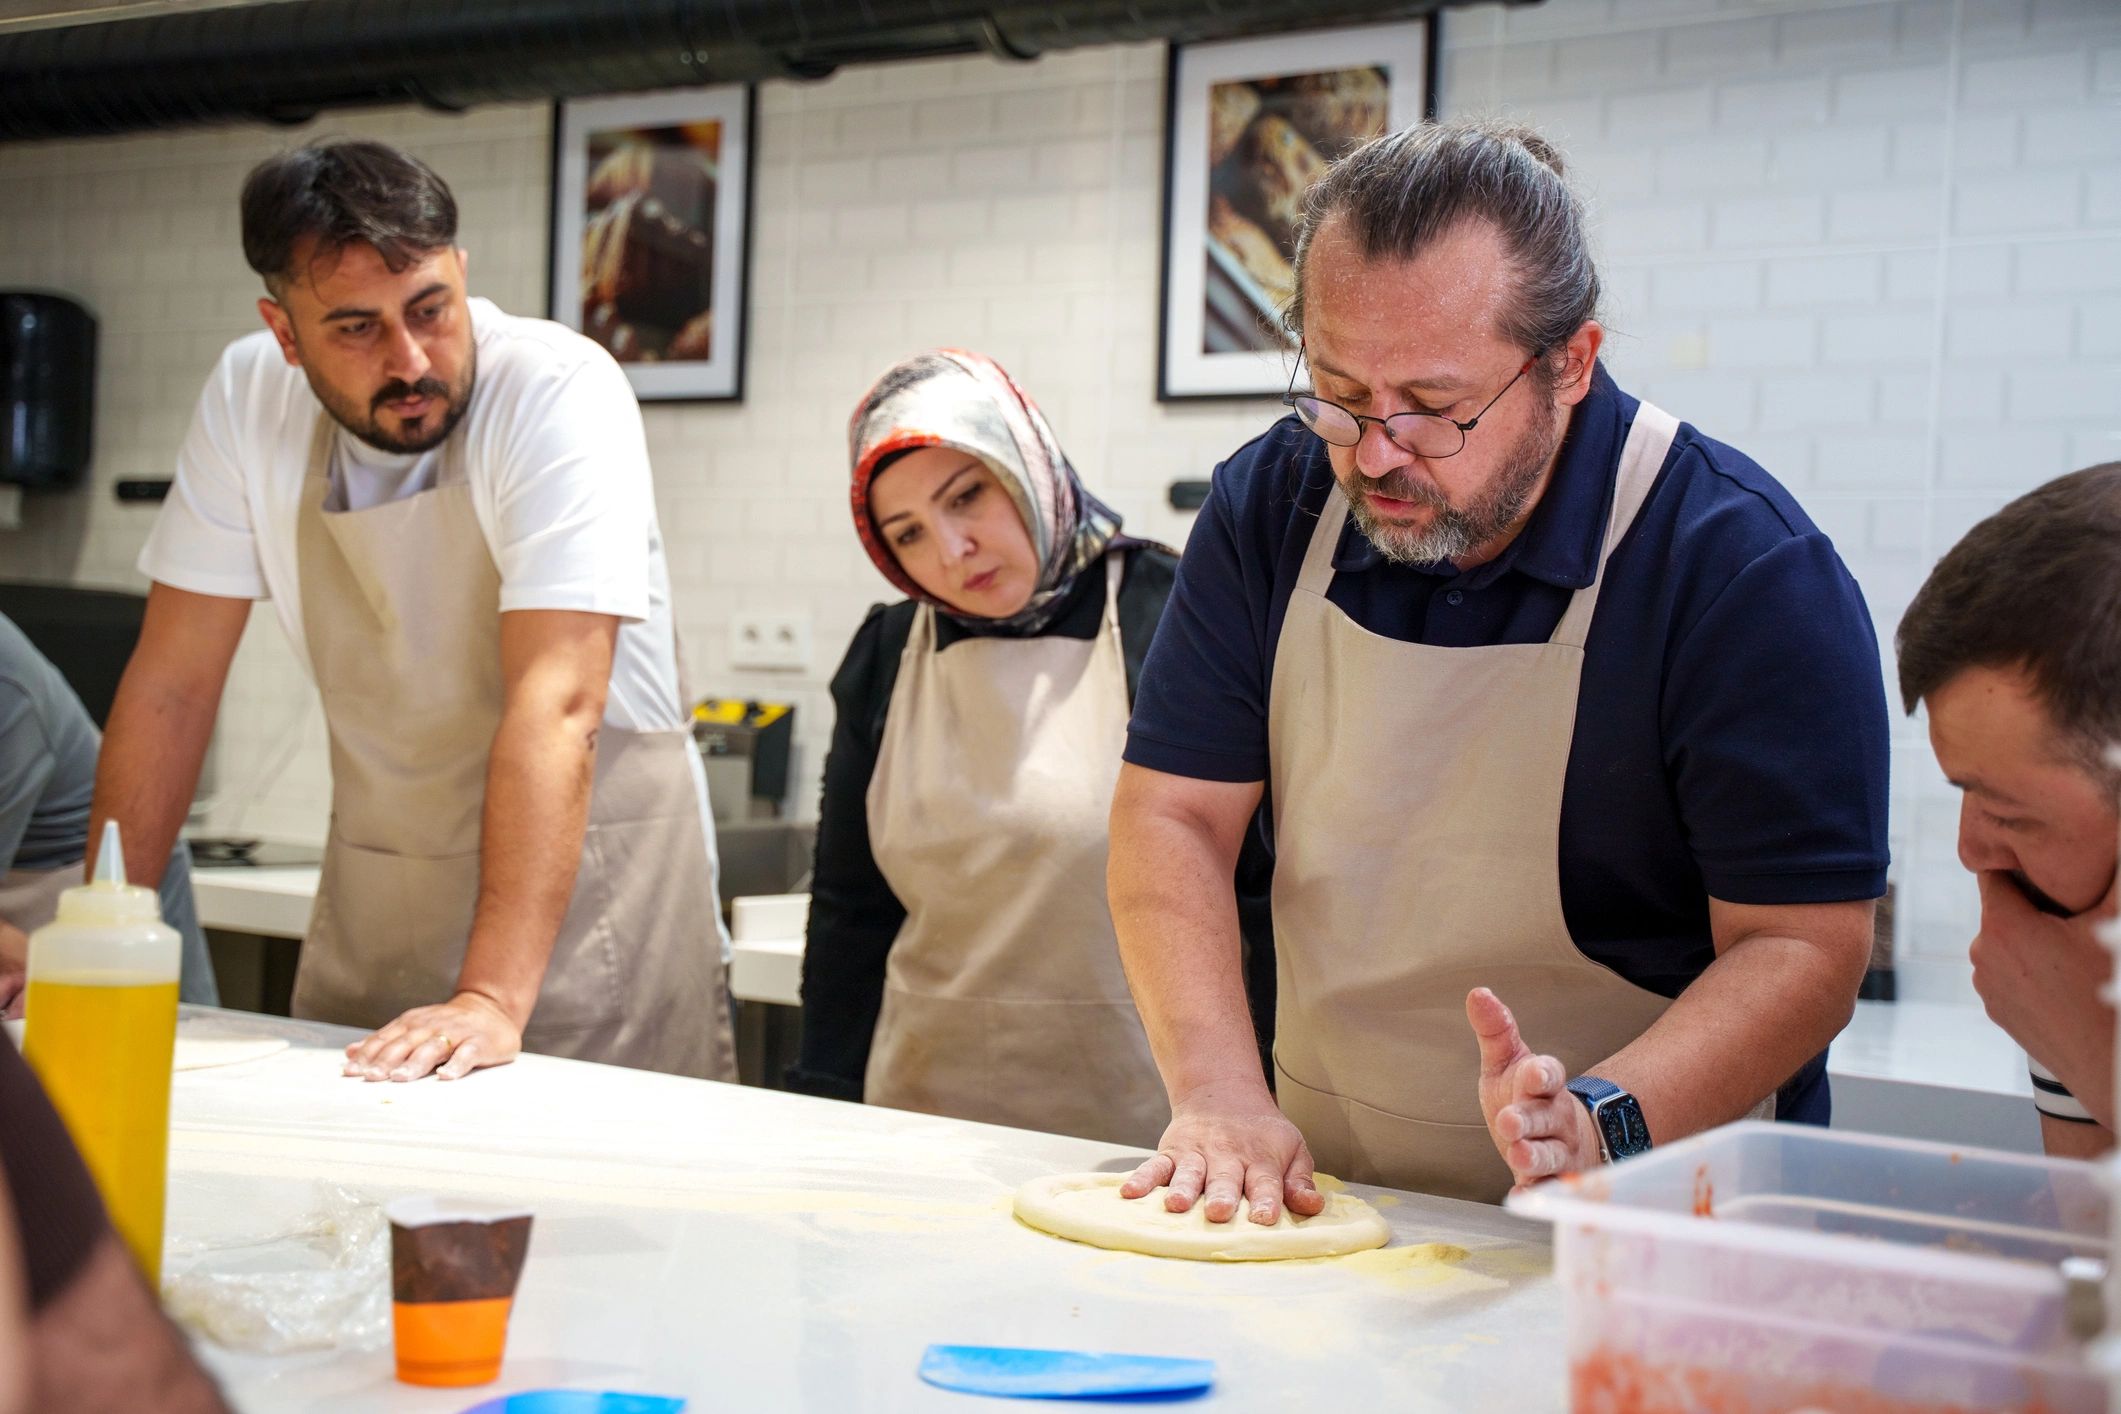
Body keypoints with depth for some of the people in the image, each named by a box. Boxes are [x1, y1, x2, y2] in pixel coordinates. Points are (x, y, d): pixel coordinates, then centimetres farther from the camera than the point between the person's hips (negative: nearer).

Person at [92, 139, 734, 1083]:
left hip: (590, 875, -4)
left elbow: (555, 706, -29)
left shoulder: (560, 392, -21)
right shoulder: (248, 398, -6)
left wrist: (492, 998, -35)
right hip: (376, 888, 4)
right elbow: (174, 682, -1)